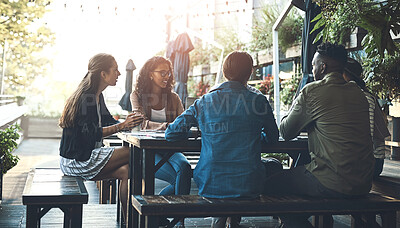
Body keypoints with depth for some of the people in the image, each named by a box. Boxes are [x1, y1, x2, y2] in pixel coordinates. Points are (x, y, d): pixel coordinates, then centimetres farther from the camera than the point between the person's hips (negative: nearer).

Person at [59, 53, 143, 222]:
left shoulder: (97, 96, 13)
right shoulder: (85, 97, -17)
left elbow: (107, 122, 18)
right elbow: (91, 134, -21)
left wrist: (126, 122, 1)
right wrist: (121, 126, -22)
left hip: (89, 155, 9)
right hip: (76, 160, -9)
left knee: (126, 171, -11)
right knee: (133, 154, -16)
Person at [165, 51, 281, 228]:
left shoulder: (203, 102, 0)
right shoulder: (258, 101, -4)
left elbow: (171, 134, 2)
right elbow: (273, 138, 10)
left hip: (209, 185, 3)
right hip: (248, 185, -2)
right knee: (274, 166, 30)